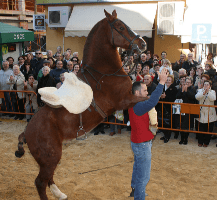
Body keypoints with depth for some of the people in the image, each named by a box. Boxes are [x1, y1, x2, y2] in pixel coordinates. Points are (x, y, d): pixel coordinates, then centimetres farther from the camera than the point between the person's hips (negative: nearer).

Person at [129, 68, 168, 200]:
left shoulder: (136, 104, 4)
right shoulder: (137, 106, -30)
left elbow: (151, 101, 6)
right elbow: (152, 102, -47)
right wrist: (161, 82, -46)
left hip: (138, 142, 11)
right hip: (142, 145, -11)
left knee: (138, 167, 29)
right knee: (143, 176, -2)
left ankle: (135, 189, 48)